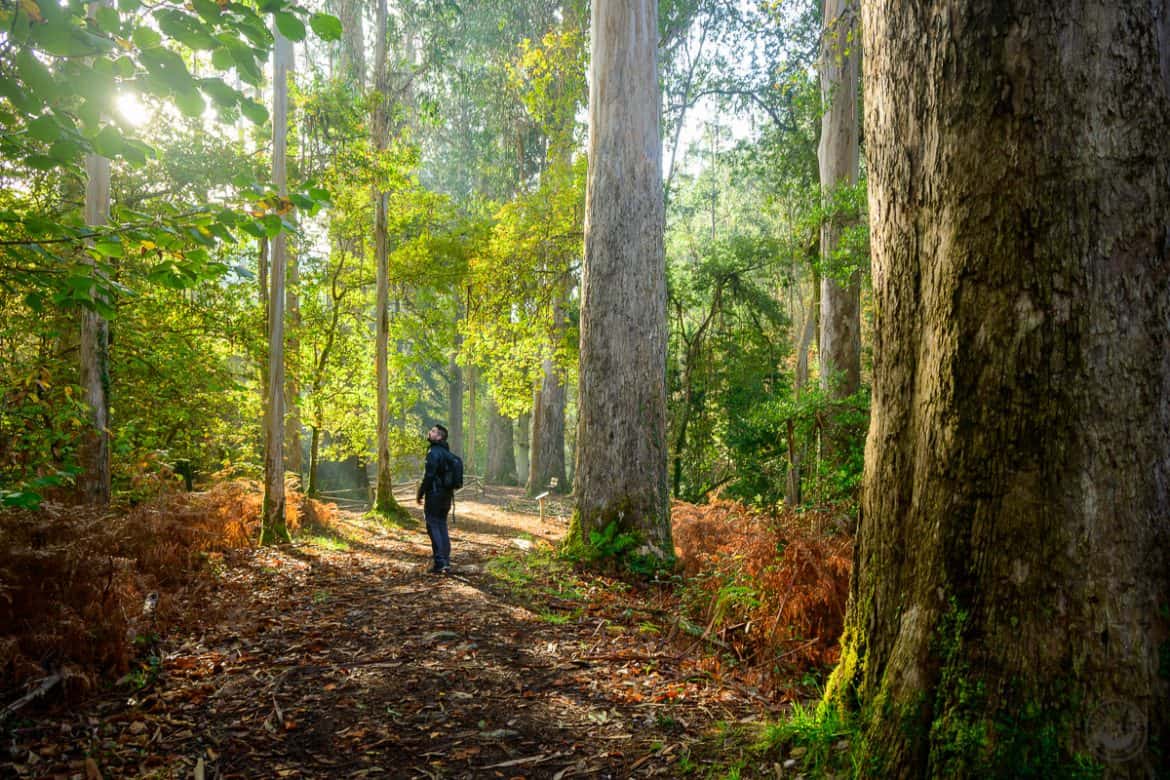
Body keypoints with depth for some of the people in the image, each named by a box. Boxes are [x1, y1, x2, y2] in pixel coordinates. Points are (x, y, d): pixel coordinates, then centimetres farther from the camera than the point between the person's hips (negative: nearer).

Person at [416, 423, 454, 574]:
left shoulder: (434, 452, -15)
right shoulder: (447, 452, 13)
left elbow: (428, 476, -19)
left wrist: (420, 494, -9)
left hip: (434, 495, -8)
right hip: (446, 496, 9)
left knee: (434, 528, -3)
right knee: (442, 527, 13)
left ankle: (440, 563, -5)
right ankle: (446, 563, 15)